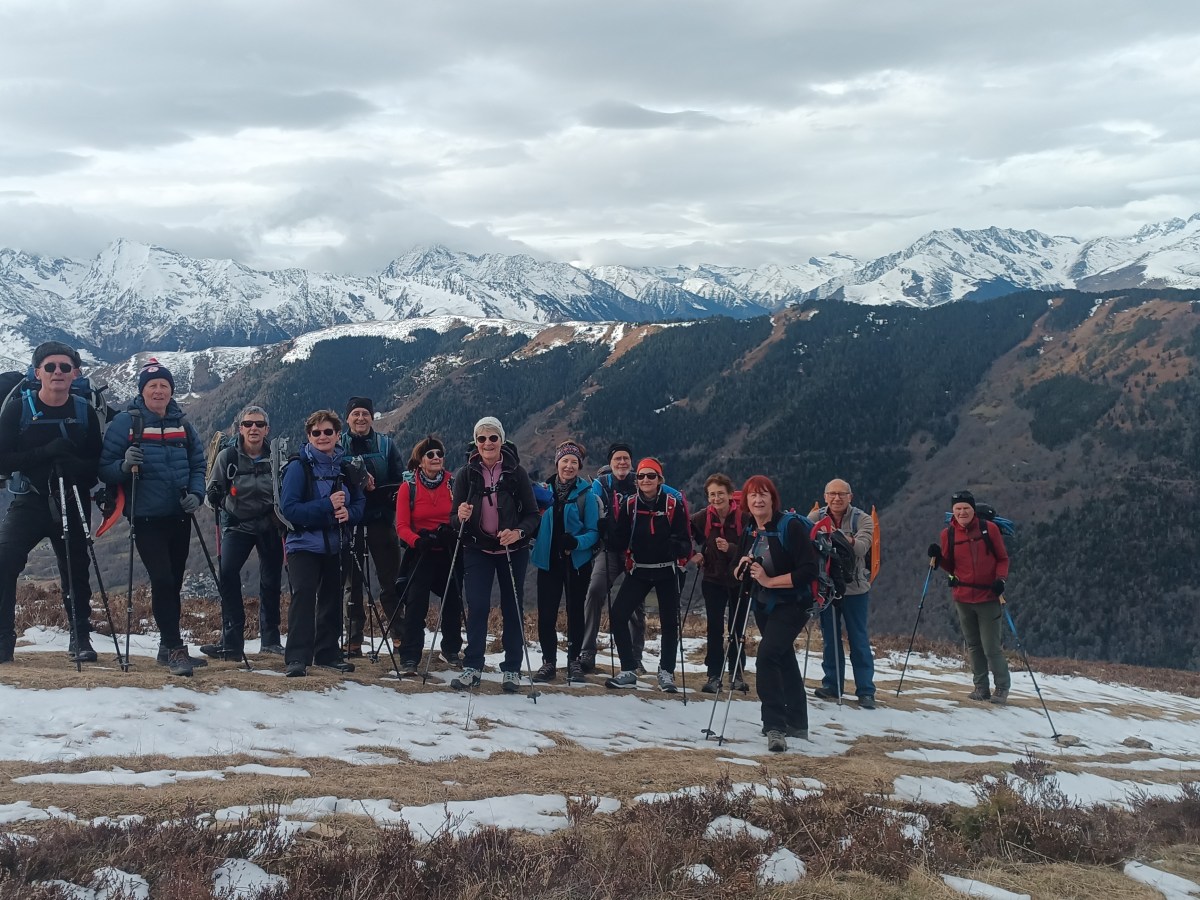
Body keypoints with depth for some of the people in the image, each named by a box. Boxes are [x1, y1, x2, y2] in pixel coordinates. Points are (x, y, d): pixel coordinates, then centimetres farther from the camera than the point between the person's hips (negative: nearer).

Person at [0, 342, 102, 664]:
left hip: (72, 504, 2)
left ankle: (81, 638, 23)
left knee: (76, 571, 7)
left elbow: (98, 463, 3)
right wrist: (45, 452, -22)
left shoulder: (85, 412, 2)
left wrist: (77, 467, -19)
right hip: (29, 502, -1)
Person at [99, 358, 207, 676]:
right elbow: (105, 468, -5)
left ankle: (168, 648, 23)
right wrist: (125, 465, -26)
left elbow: (198, 464, 13)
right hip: (147, 518, -5)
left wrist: (196, 493, -4)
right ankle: (175, 649, -9)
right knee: (162, 580, -14)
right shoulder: (126, 422, -5)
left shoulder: (182, 424, 8)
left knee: (174, 582, 11)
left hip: (179, 517, 5)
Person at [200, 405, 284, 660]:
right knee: (226, 574, -19)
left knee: (271, 581, 6)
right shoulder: (227, 456, -8)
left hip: (270, 526, 1)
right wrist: (213, 497, -22)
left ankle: (270, 639, 23)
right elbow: (211, 492, -1)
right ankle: (231, 642, -14)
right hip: (237, 524, 0)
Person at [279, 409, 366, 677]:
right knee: (303, 594, -19)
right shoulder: (298, 467, -9)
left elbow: (360, 502, 12)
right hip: (304, 544, -5)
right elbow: (288, 508, -16)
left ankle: (328, 653, 25)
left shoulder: (346, 467, 7)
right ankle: (296, 658, -18)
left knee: (331, 598, 12)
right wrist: (327, 506, -25)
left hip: (335, 545, 5)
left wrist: (349, 513, -12)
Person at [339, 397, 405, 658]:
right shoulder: (338, 445, 7)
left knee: (390, 579, 0)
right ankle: (353, 639, 10)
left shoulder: (386, 445, 8)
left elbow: (400, 482, 4)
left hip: (381, 520, 0)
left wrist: (374, 490, -14)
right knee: (352, 582, 5)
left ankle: (400, 634, 6)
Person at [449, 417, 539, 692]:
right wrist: (461, 517, -24)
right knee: (477, 607, -6)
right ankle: (472, 667, 3)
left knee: (513, 608, 5)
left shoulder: (516, 473, -6)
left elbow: (532, 514, -4)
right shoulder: (466, 474, -3)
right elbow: (455, 519, 0)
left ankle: (511, 669, 14)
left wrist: (519, 532, -23)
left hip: (513, 551, 0)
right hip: (477, 550, 0)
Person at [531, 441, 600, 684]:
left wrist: (577, 542, -25)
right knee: (546, 613, 1)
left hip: (578, 562, -2)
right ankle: (548, 662, 12)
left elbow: (593, 532, -6)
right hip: (548, 561, 2)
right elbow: (536, 524, 13)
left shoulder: (586, 494, -3)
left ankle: (574, 662, 18)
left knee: (575, 612, 7)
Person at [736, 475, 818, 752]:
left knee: (767, 654, -24)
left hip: (791, 605, -8)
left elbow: (809, 571, -24)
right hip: (763, 605, 8)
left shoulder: (791, 526, -19)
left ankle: (775, 726, -19)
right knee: (784, 660, 18)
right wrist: (742, 565, -11)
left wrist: (770, 580, -25)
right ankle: (797, 724, 33)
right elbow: (739, 573, 12)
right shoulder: (750, 531, 3)